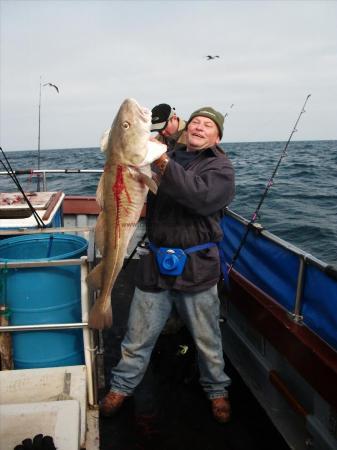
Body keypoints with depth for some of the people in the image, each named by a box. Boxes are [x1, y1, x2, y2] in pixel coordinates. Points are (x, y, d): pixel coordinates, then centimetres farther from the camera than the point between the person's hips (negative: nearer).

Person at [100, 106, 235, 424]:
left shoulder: (221, 167, -1)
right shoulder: (167, 157, 10)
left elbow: (203, 197, -21)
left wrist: (165, 166, -30)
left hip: (197, 268, -2)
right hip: (155, 264, 3)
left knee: (208, 339, 14)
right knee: (138, 336, 12)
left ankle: (217, 391, 37)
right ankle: (121, 386, 33)